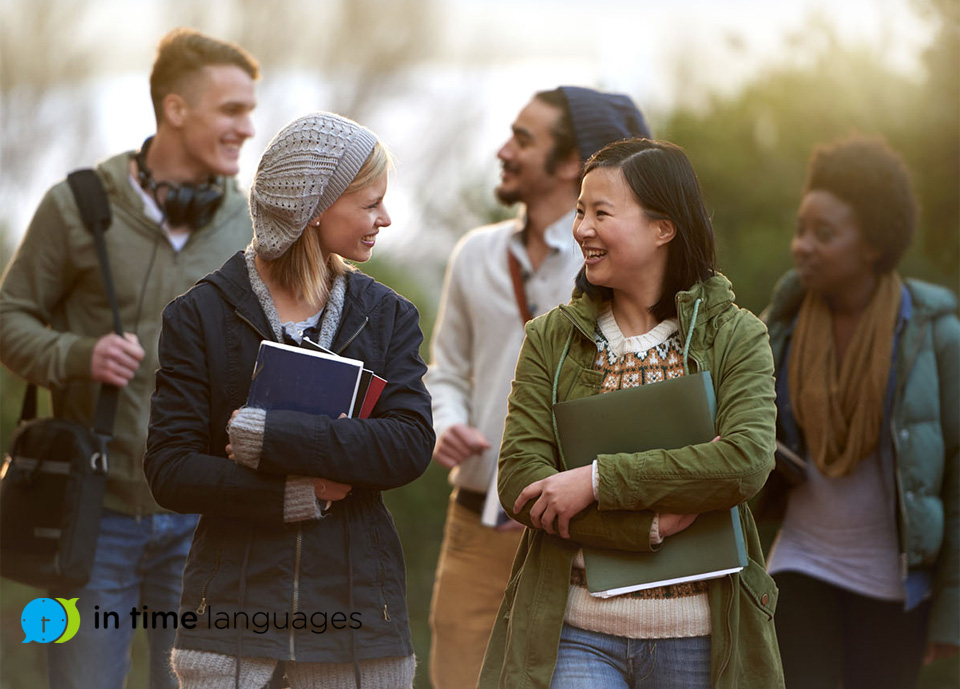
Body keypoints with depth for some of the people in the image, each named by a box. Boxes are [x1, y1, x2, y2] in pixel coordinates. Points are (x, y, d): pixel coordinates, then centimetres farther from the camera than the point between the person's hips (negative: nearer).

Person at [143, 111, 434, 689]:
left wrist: (270, 436, -16)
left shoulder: (388, 316, 7)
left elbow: (411, 446, -8)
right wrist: (293, 495, -16)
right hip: (233, 600, -2)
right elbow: (171, 471, -6)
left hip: (354, 601, 2)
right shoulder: (201, 316, 0)